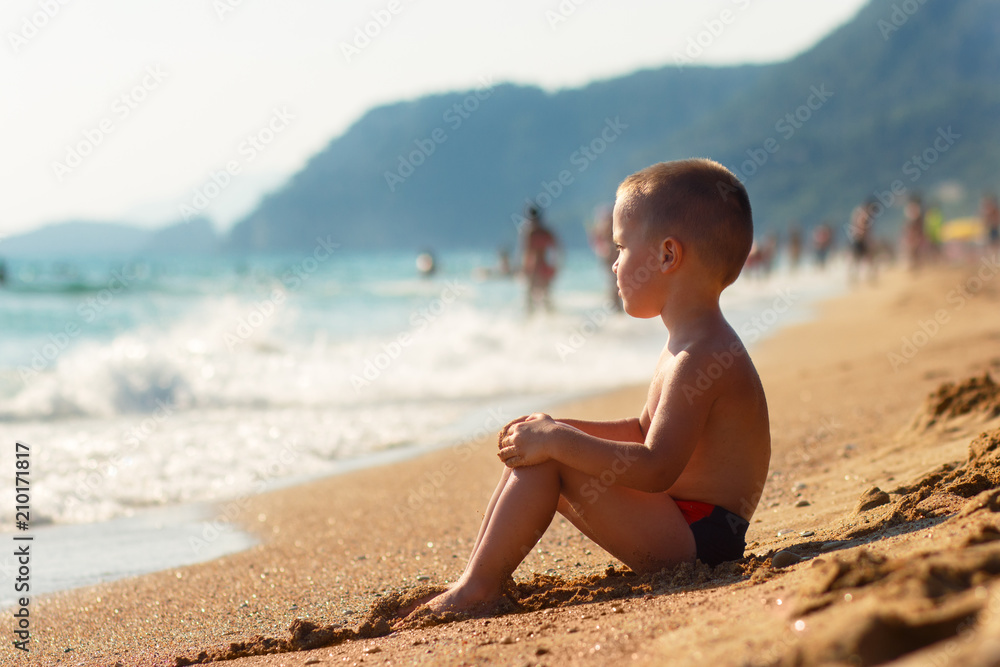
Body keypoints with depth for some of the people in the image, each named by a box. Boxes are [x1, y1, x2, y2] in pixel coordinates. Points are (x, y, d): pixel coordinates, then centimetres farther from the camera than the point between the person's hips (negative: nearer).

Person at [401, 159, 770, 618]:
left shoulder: (701, 356, -21)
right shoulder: (688, 344, 13)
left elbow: (656, 468, -29)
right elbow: (645, 431, 23)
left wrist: (558, 441, -22)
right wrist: (558, 430, 10)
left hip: (700, 538, -10)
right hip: (686, 529, 10)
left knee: (547, 460, -19)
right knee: (530, 452, 10)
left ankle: (477, 589, -12)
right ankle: (477, 578, 8)